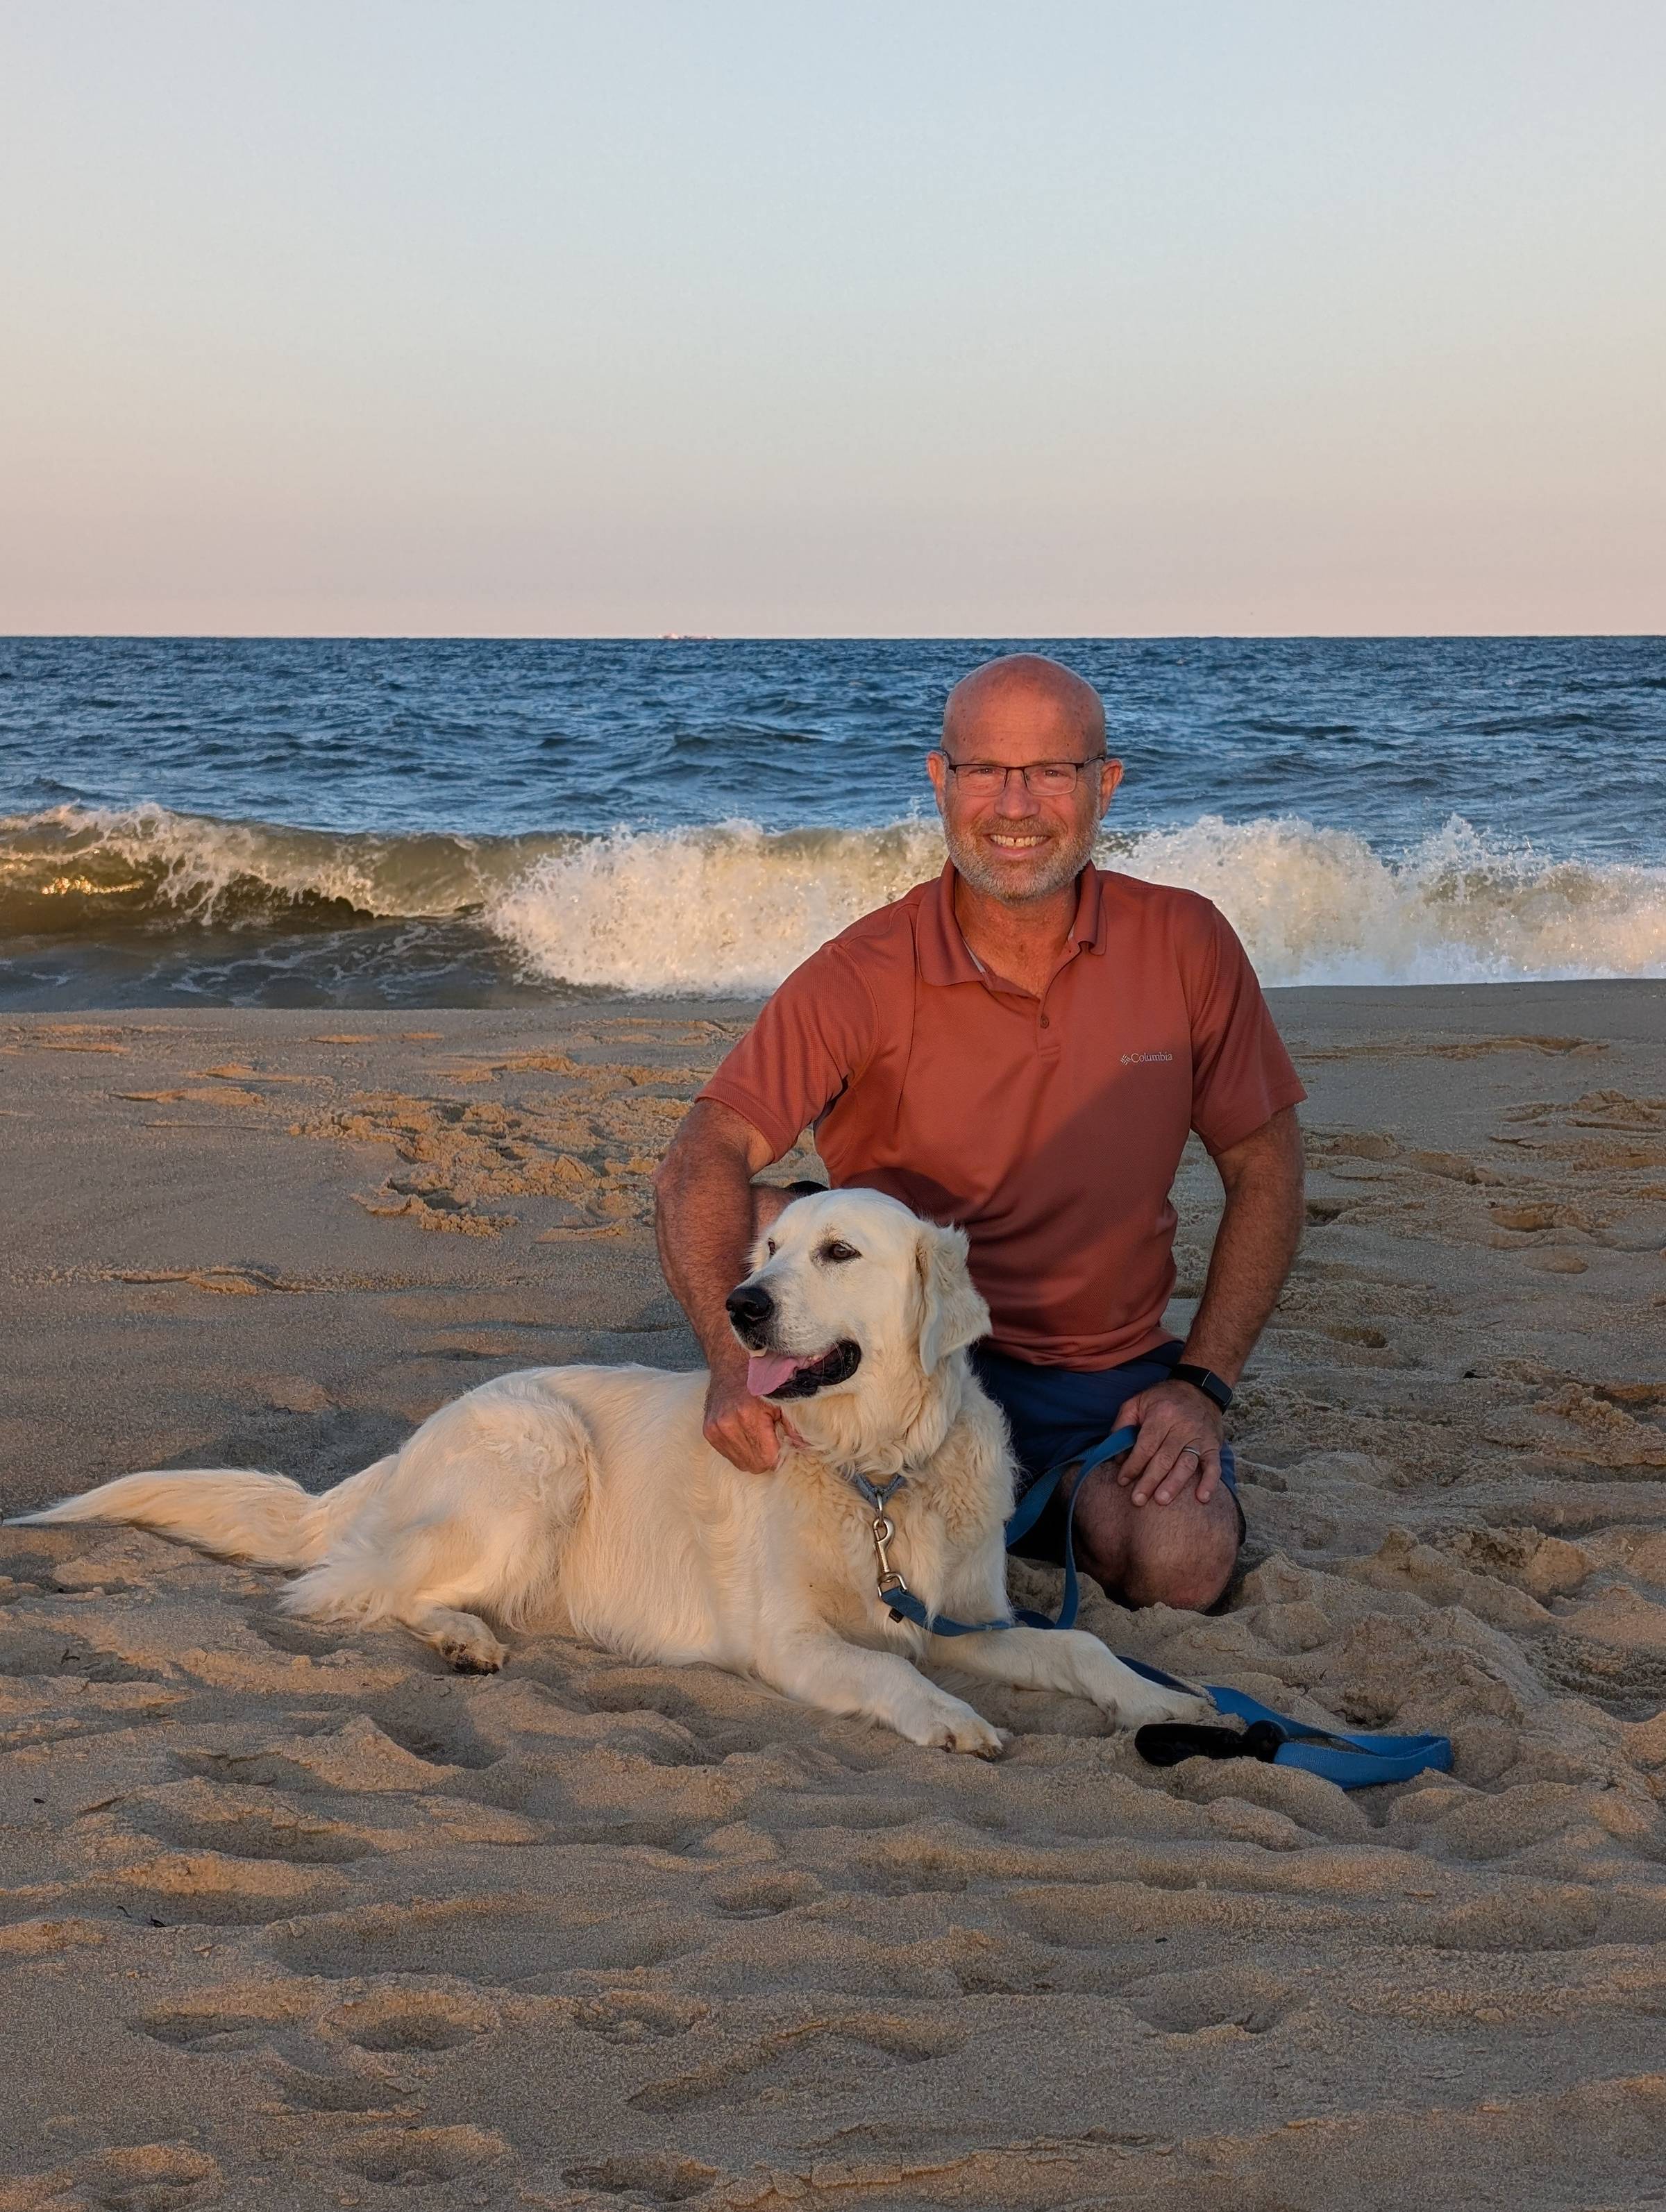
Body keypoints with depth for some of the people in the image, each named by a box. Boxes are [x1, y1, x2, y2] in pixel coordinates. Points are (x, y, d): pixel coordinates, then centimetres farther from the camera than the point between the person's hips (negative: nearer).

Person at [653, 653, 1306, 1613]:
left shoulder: (1184, 943, -5)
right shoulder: (866, 976, -13)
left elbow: (1264, 1169, 3)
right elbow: (705, 1160, -22)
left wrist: (1202, 1382, -7)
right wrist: (734, 1361, -40)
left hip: (1113, 1367, 1)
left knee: (1181, 1564, -26)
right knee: (759, 1220, -27)